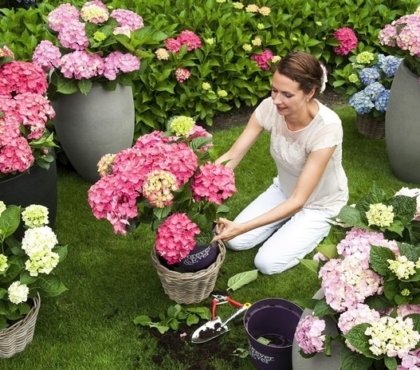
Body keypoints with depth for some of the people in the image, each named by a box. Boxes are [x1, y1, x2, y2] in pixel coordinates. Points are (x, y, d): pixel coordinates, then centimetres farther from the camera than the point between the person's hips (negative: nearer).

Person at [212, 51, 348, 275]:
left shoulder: (327, 127, -38)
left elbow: (299, 200, -36)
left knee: (267, 263, -11)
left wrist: (242, 228, -44)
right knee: (235, 242, -4)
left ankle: (318, 228, 12)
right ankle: (290, 224, 18)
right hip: (284, 190, 5)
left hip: (319, 203, -4)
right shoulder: (270, 107, -24)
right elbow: (231, 157, -19)